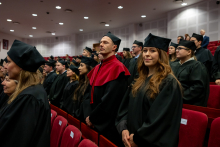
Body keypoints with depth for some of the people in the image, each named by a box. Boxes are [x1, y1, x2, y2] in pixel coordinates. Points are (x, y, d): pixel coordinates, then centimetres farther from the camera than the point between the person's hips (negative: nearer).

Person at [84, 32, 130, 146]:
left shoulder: (117, 67, -17)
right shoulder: (97, 68, 8)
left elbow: (110, 99, -22)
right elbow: (91, 92, 10)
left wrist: (92, 118, -14)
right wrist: (88, 115, -1)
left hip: (107, 124, -7)